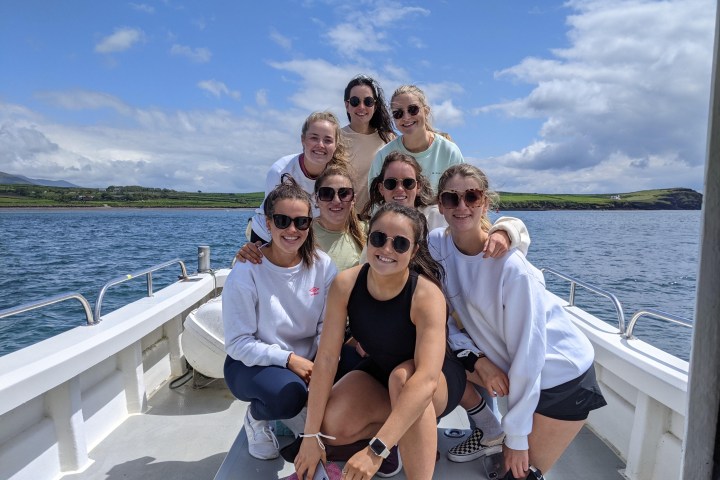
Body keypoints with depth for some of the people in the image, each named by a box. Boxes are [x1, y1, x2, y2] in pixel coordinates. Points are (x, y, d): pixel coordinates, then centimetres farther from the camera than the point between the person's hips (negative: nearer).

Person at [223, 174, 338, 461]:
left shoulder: (323, 266, -8)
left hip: (307, 361, 4)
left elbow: (328, 328, -5)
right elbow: (238, 343, -15)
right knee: (287, 393, -34)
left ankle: (297, 415, 13)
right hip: (252, 364, -4)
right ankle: (256, 417, 4)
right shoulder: (246, 273, -18)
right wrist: (288, 359, -25)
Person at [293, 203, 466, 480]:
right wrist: (311, 436, -21)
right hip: (379, 371, 4)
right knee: (332, 426, -21)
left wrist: (376, 450, -47)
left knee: (401, 376, -38)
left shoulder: (426, 294, -32)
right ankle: (396, 433, 7)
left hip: (438, 384, -4)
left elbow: (426, 379, -41)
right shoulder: (346, 284, -21)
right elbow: (326, 358, -20)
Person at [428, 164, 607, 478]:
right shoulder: (437, 243, -14)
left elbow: (527, 353, -23)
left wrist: (516, 435, -16)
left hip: (562, 376, -5)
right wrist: (475, 358, -20)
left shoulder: (511, 268, -29)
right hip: (509, 366, 6)